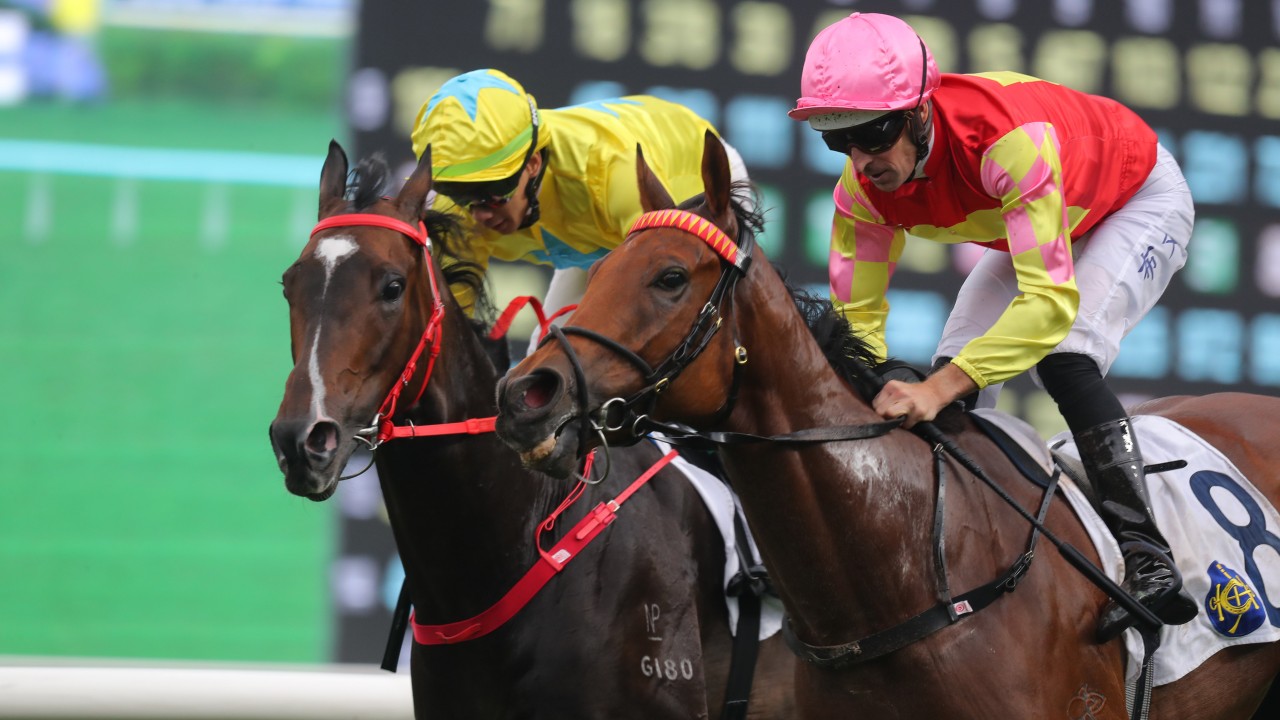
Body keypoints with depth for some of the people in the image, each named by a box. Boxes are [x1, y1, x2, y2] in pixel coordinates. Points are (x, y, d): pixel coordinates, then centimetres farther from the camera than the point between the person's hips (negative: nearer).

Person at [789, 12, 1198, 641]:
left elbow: (1053, 299, -50)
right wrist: (874, 402, -35)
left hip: (1140, 204, -7)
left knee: (1063, 359, -28)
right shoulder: (862, 189, -23)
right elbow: (856, 318, -15)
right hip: (1022, 227, 7)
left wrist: (939, 389, -59)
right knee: (956, 365, -7)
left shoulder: (1008, 138, -45)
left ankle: (1145, 557, -29)